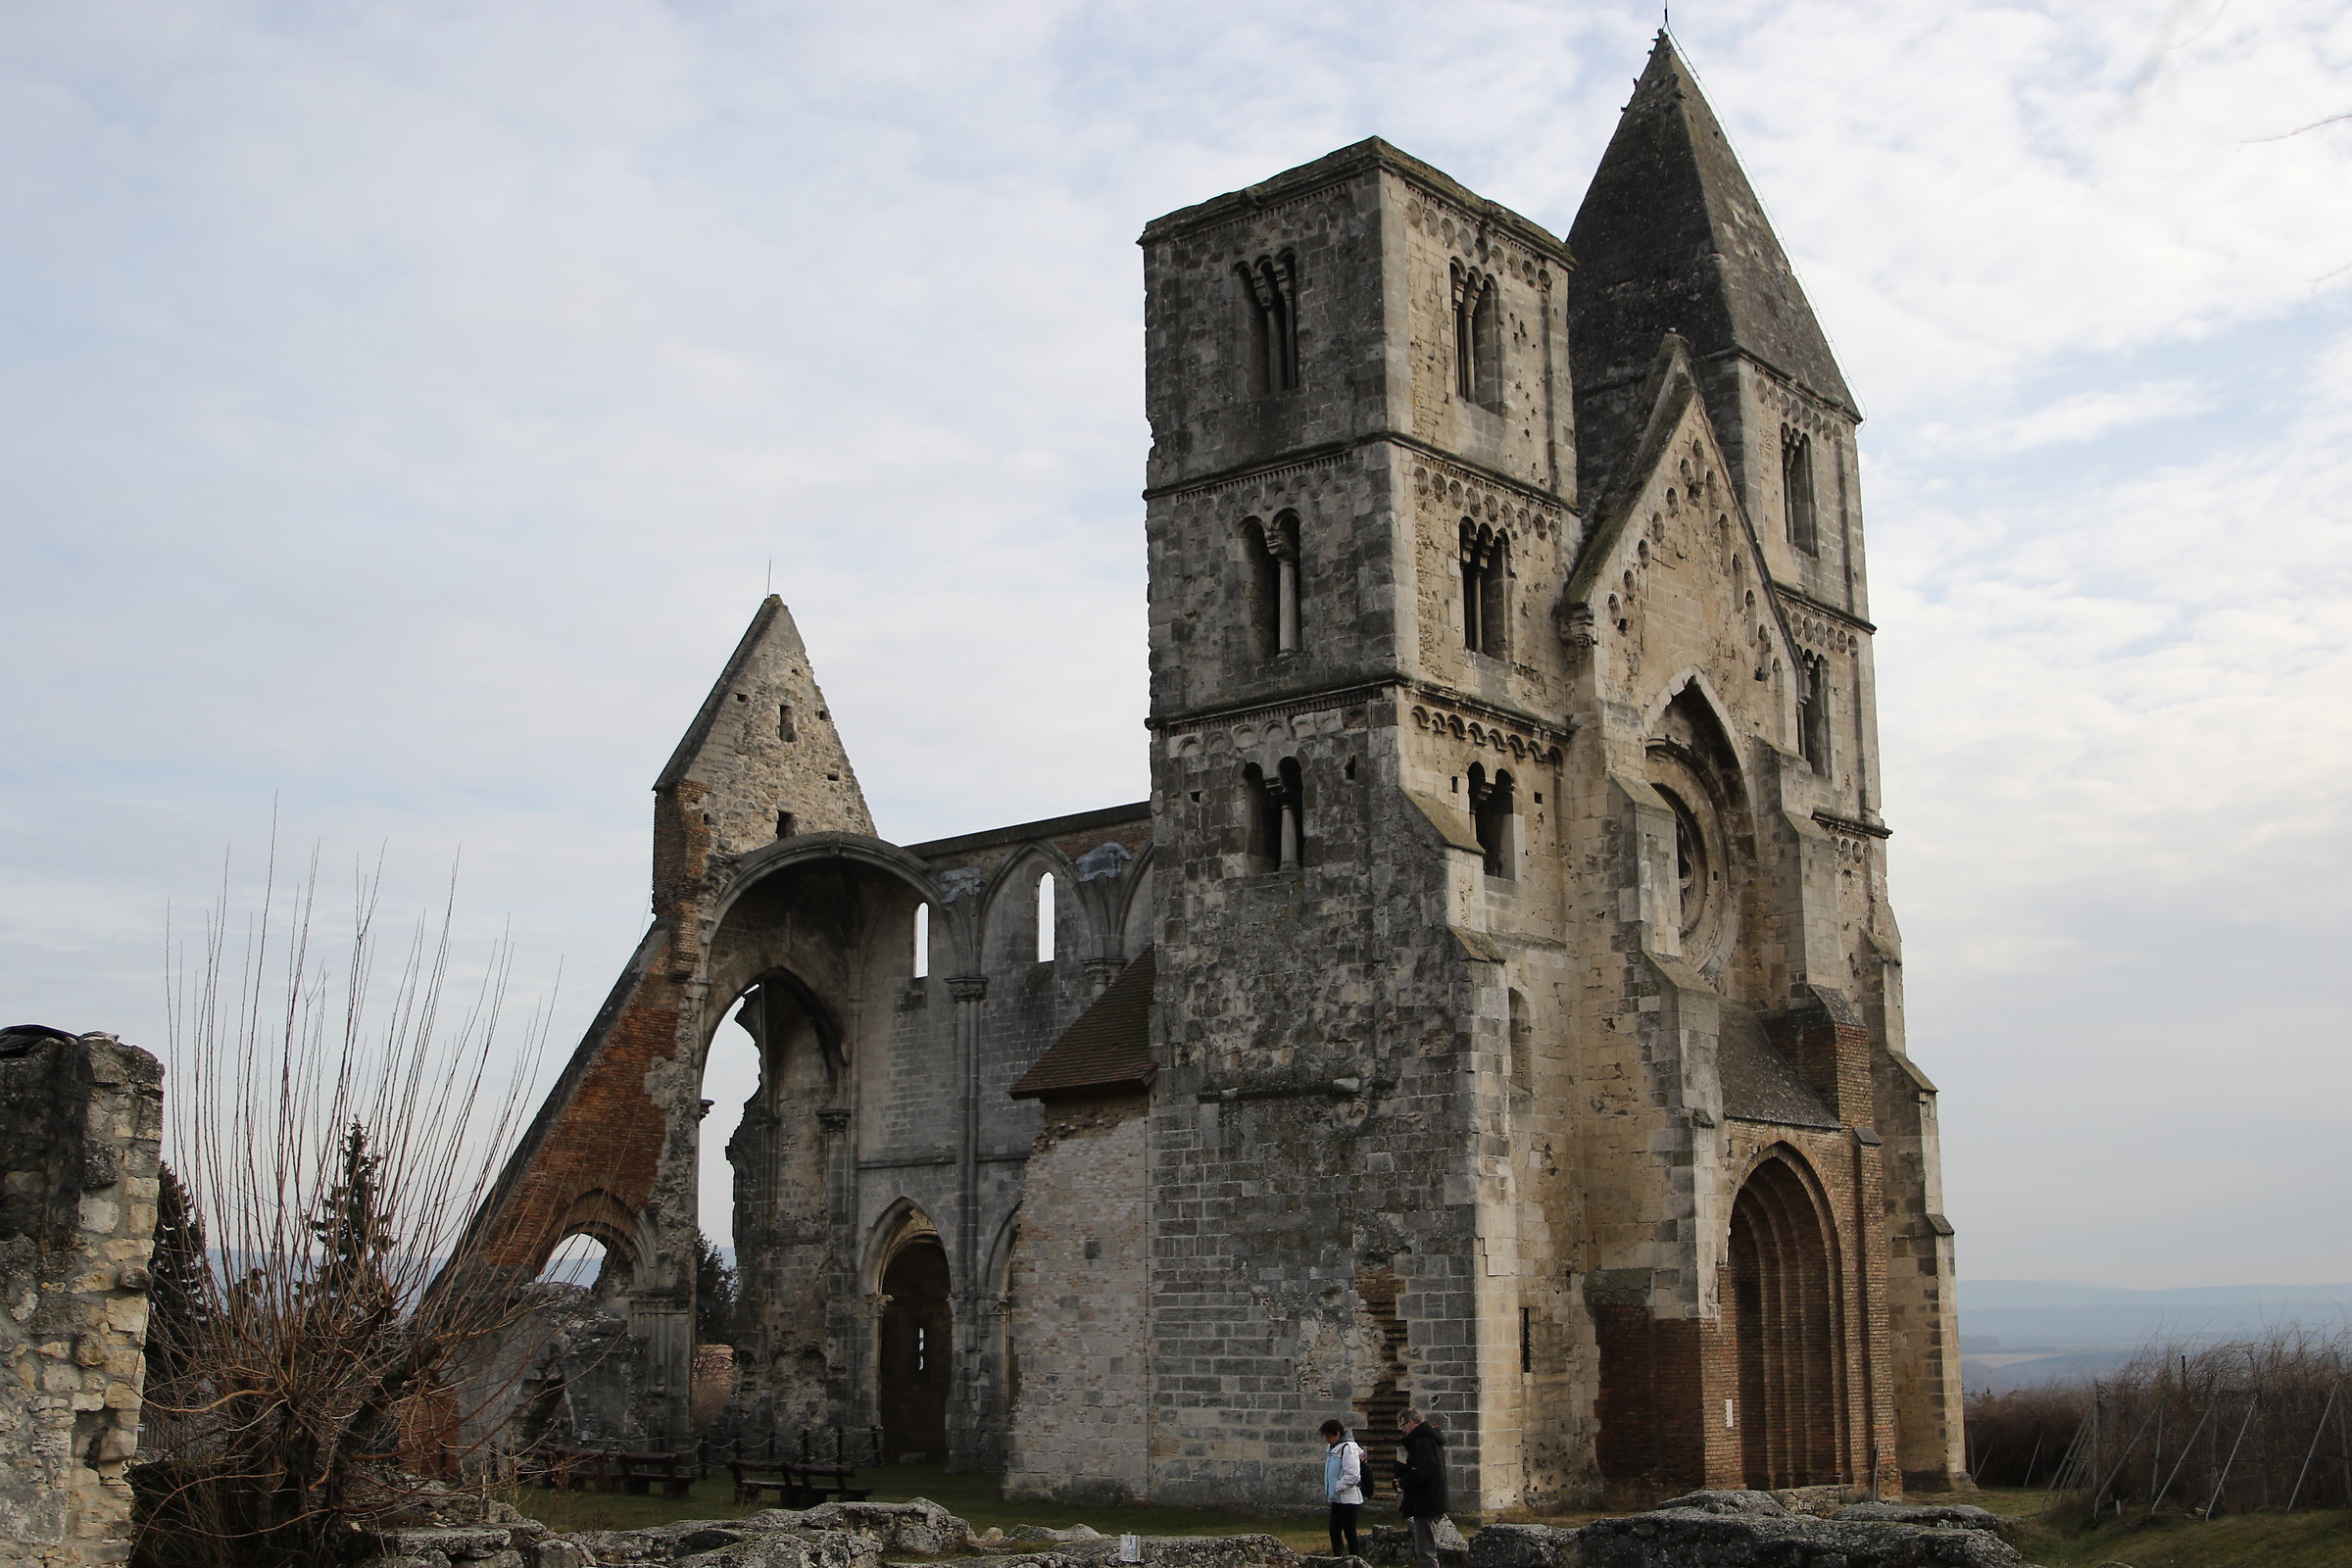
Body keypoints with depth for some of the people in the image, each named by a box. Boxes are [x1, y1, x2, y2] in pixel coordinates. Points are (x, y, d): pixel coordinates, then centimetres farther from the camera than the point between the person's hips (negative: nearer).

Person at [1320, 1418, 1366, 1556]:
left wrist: (1338, 1487, -17)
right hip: (1337, 1499, 9)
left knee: (1349, 1533, -3)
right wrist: (1329, 1490, 14)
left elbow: (1352, 1475, -25)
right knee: (1334, 1532, 13)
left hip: (1348, 1498, -9)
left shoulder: (1348, 1448, -18)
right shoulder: (1332, 1448, 12)